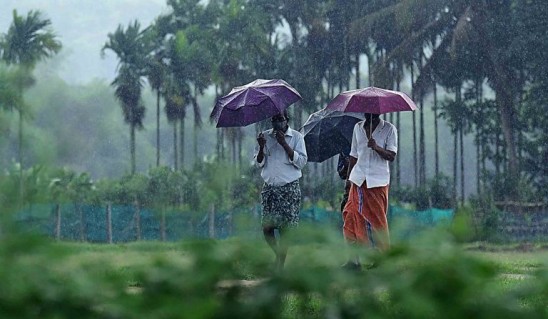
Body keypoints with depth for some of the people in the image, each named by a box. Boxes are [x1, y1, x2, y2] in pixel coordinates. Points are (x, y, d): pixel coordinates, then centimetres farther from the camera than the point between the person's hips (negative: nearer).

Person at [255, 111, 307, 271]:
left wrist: (284, 144, -15)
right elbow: (259, 163, 10)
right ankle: (279, 255, 22)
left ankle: (280, 264, -1)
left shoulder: (296, 137, 1)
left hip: (289, 188, -3)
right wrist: (261, 147, -10)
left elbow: (302, 162, -8)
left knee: (284, 228, -7)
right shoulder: (266, 136, 10)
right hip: (269, 187, 3)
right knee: (267, 227, -2)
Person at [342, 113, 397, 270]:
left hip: (378, 181, -4)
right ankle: (355, 258, -2)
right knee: (352, 217, -4)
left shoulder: (389, 129, -1)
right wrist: (348, 177, 13)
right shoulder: (358, 127, 12)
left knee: (377, 220, -2)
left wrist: (377, 148, -24)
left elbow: (391, 156, -8)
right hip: (359, 180, 4)